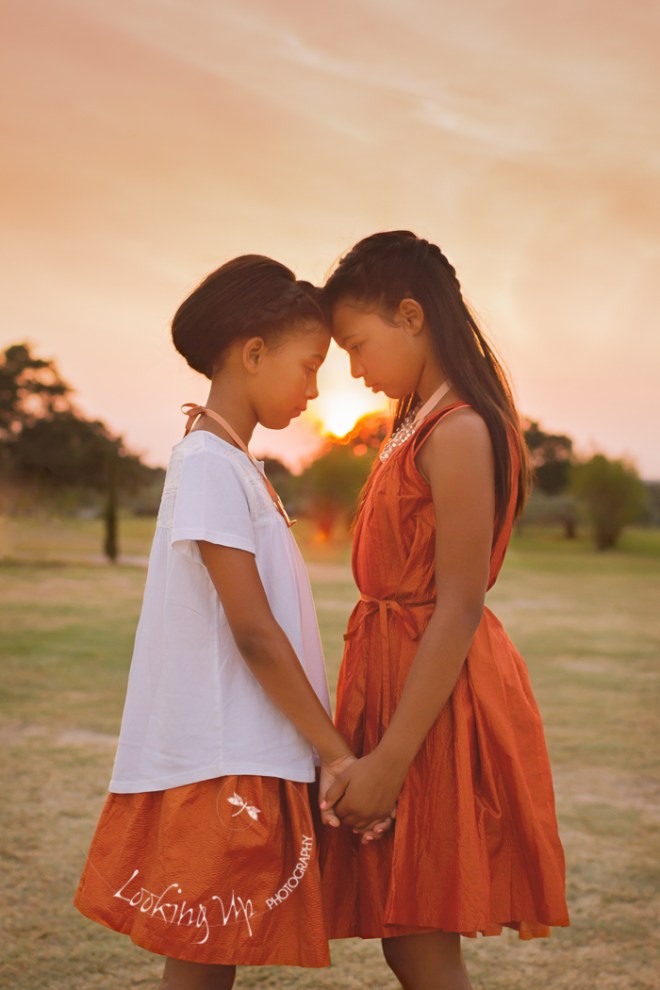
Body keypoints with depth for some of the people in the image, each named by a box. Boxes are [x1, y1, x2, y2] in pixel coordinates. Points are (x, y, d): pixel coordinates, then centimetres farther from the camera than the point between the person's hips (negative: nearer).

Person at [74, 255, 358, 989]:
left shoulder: (233, 462, 14)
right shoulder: (211, 464, -15)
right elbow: (254, 633, -19)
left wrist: (321, 748, 15)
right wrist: (337, 754, -14)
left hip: (246, 760, 9)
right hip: (220, 765, -9)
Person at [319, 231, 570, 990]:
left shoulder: (459, 431, -17)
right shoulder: (421, 424, 13)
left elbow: (460, 608, -21)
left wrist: (390, 758, -22)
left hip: (437, 696, -9)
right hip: (395, 672, 9)